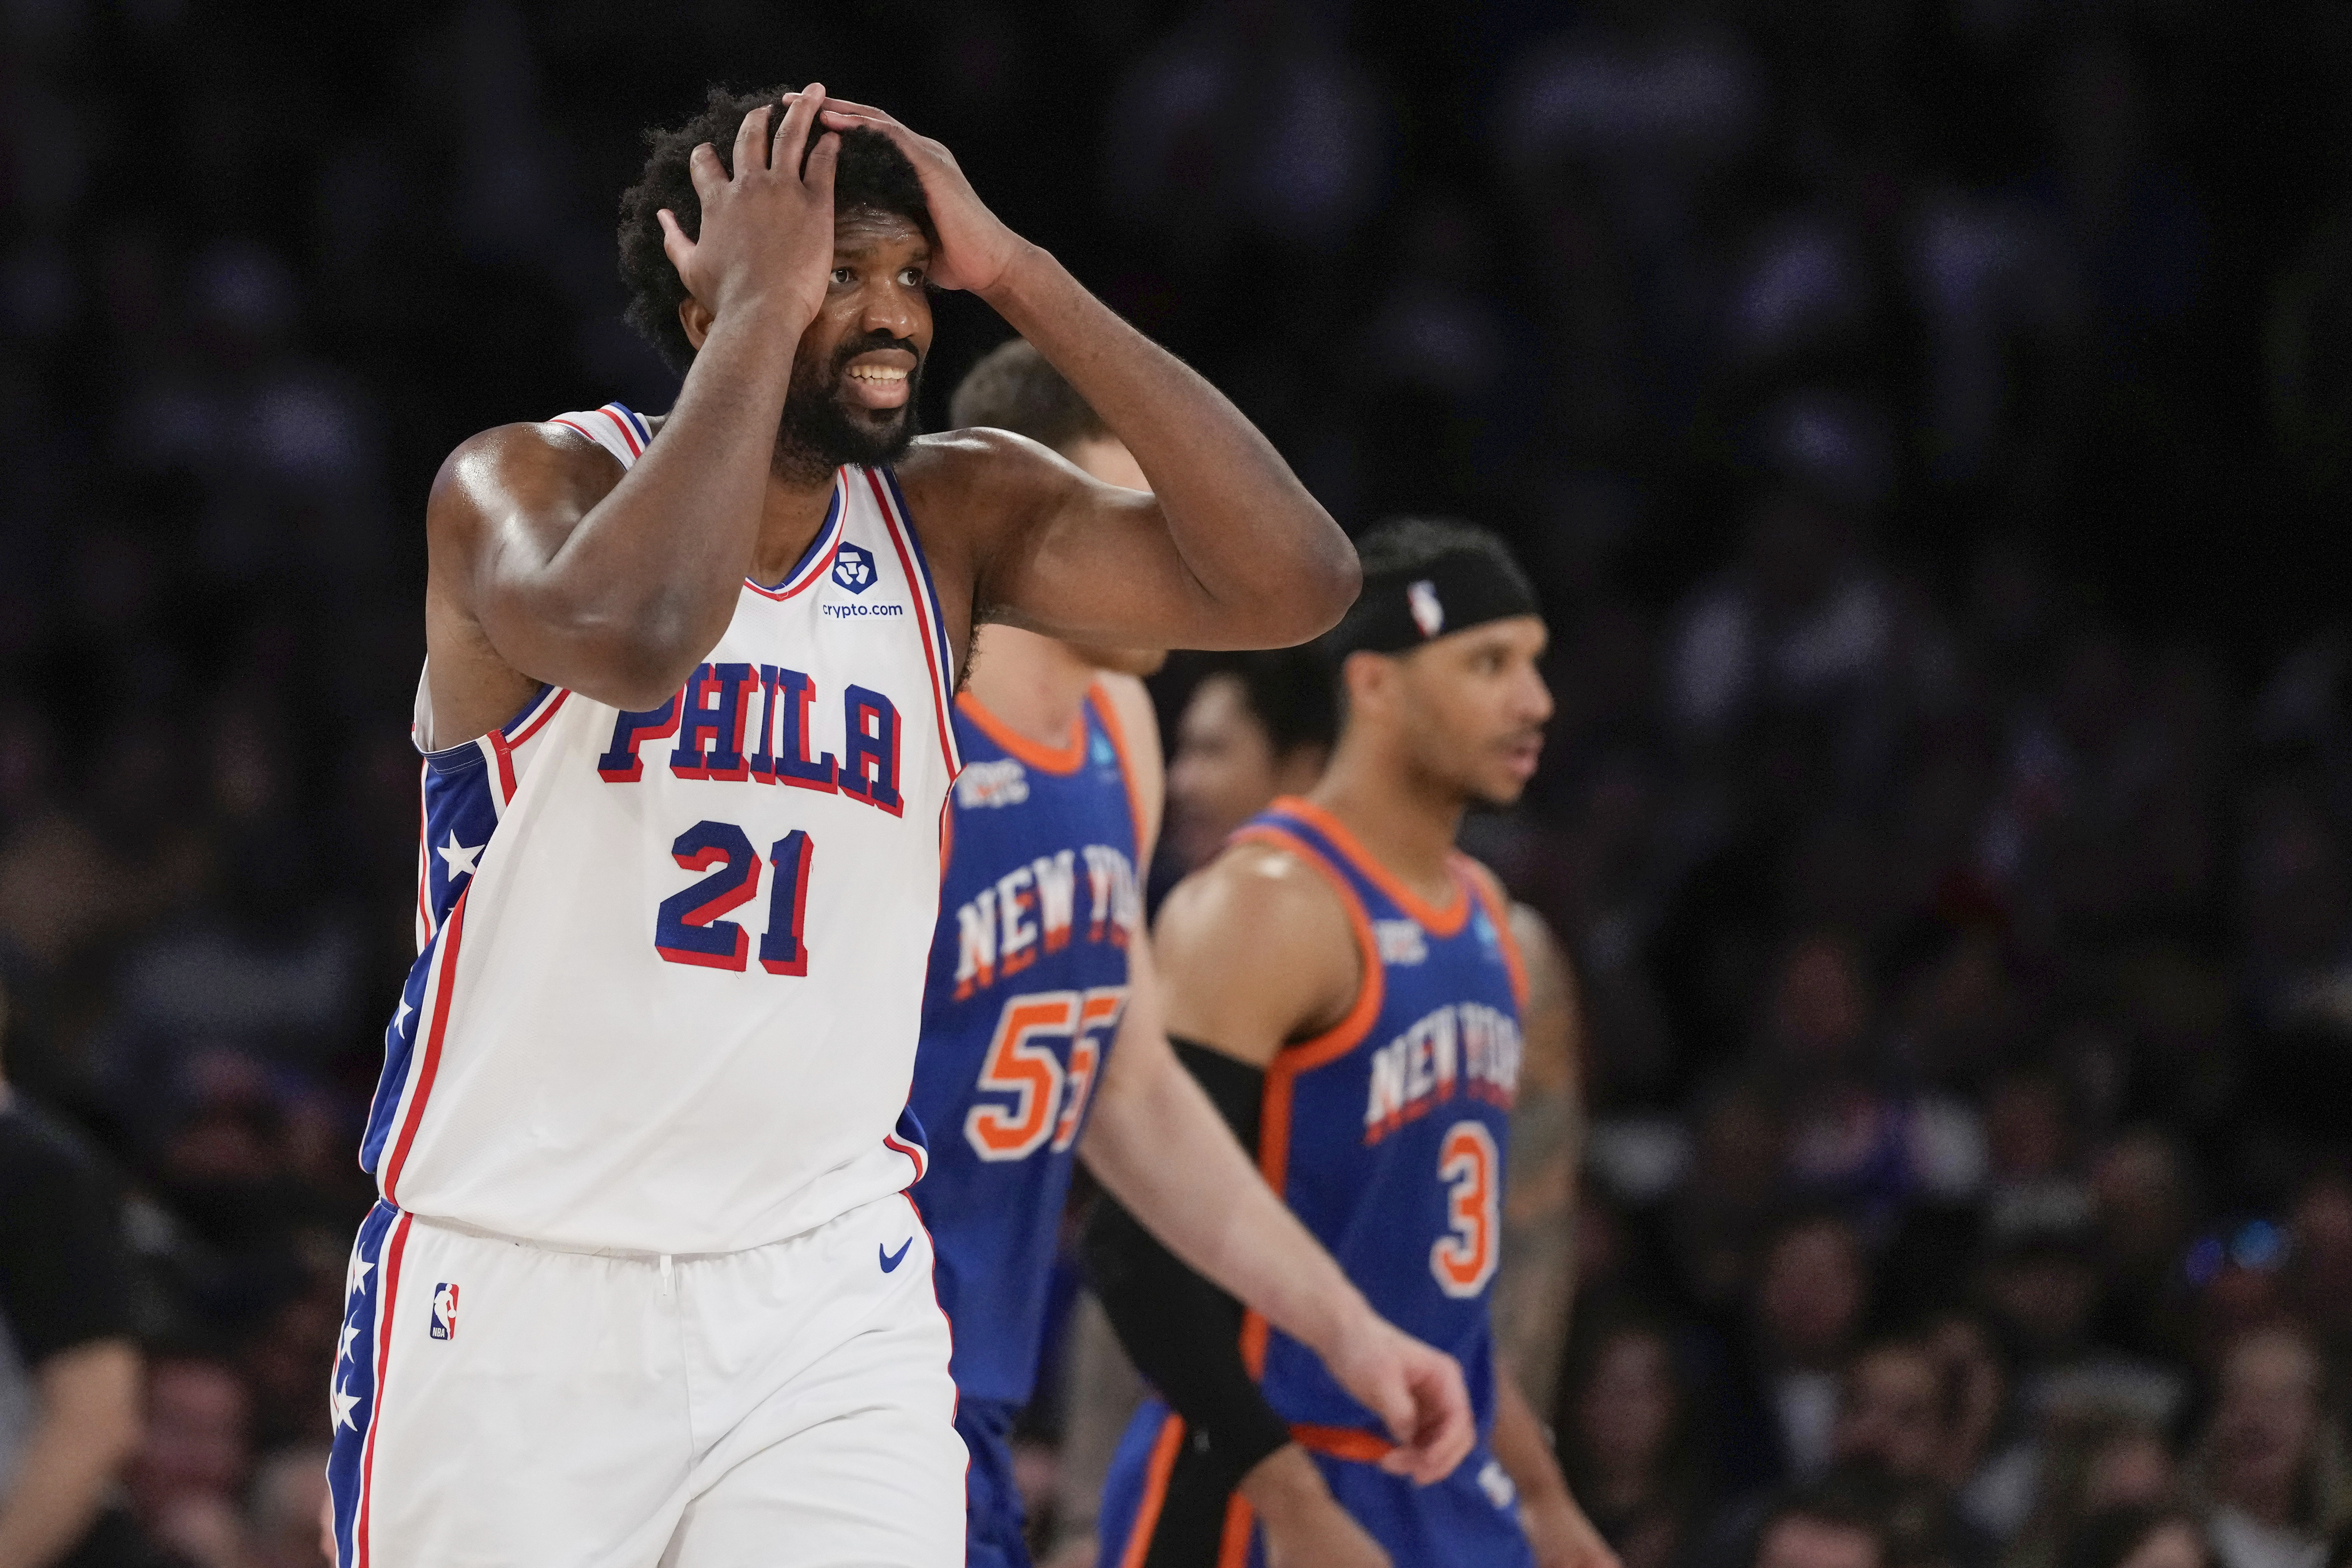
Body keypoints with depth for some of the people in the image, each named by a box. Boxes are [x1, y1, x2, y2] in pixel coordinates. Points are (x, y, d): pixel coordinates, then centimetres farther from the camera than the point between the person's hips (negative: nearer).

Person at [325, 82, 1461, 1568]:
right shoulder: (526, 486, -8)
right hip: (512, 1285, -2)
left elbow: (1293, 583, -11)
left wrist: (1017, 275, -11)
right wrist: (767, 309, -22)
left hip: (827, 1296, 2)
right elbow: (634, 636, -32)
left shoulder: (956, 517, 4)